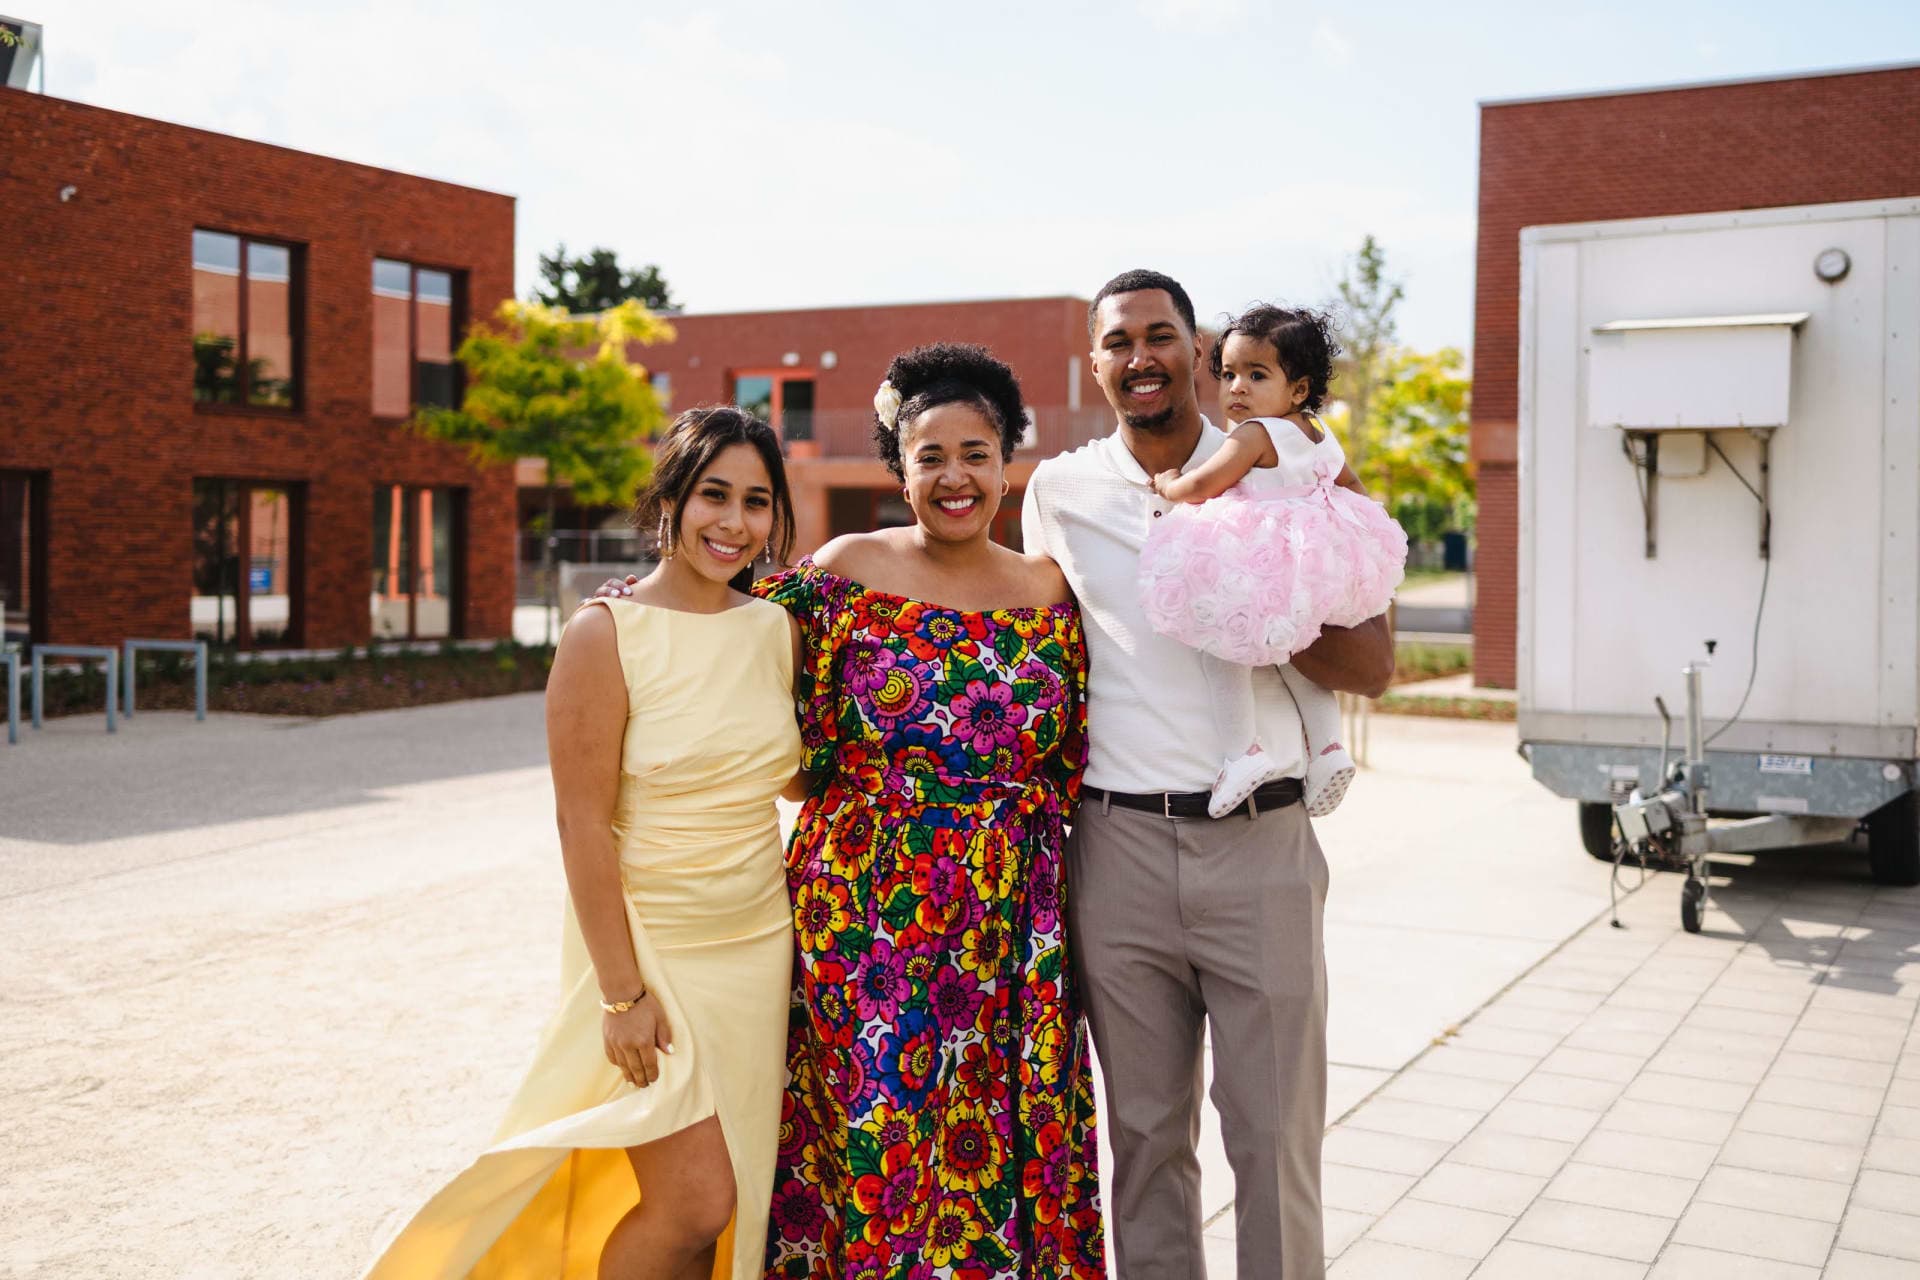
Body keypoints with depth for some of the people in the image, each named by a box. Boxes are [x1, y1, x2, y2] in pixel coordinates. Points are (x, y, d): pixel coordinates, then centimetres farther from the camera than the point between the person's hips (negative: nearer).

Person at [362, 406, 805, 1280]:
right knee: (695, 1201, -8)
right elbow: (583, 824, -14)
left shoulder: (776, 628, 3)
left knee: (735, 1201, 10)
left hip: (760, 946, 5)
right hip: (650, 943, -5)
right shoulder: (607, 635, -12)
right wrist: (622, 993, -15)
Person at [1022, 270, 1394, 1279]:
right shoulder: (1057, 492, 7)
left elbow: (1375, 666, 1)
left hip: (1259, 844, -1)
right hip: (1118, 845, 2)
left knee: (1276, 1132, 3)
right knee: (1145, 1130, 11)